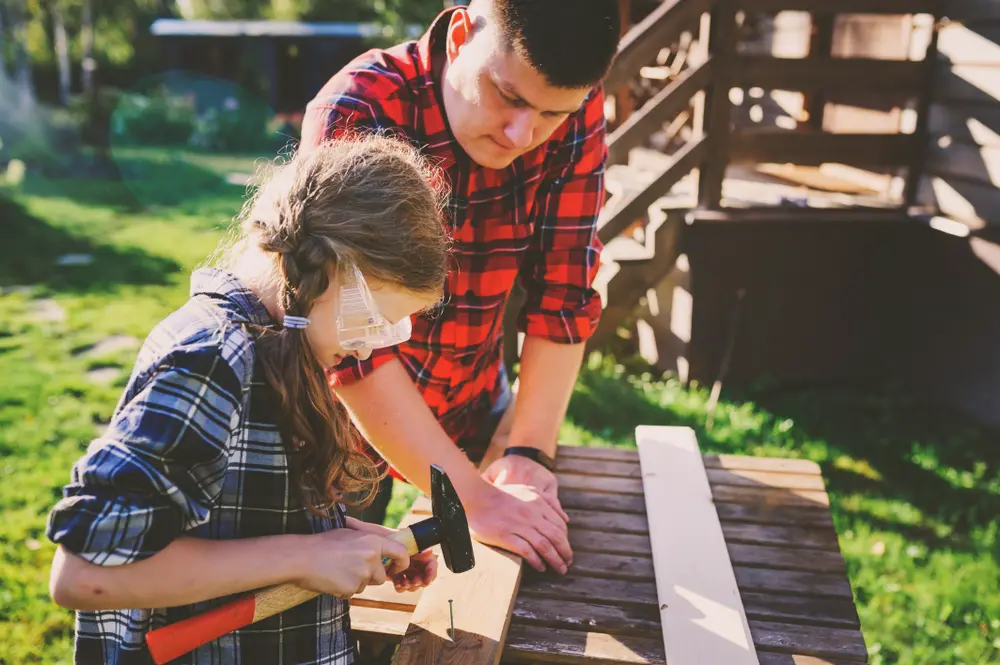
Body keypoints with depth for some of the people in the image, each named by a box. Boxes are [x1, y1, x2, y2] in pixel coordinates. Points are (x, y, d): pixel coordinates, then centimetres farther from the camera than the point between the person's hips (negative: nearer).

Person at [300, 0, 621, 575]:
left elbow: (562, 292, -13)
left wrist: (530, 449, -19)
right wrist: (474, 499, -35)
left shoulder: (578, 114, -16)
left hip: (473, 399, 4)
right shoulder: (357, 115, -29)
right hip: (350, 404, -3)